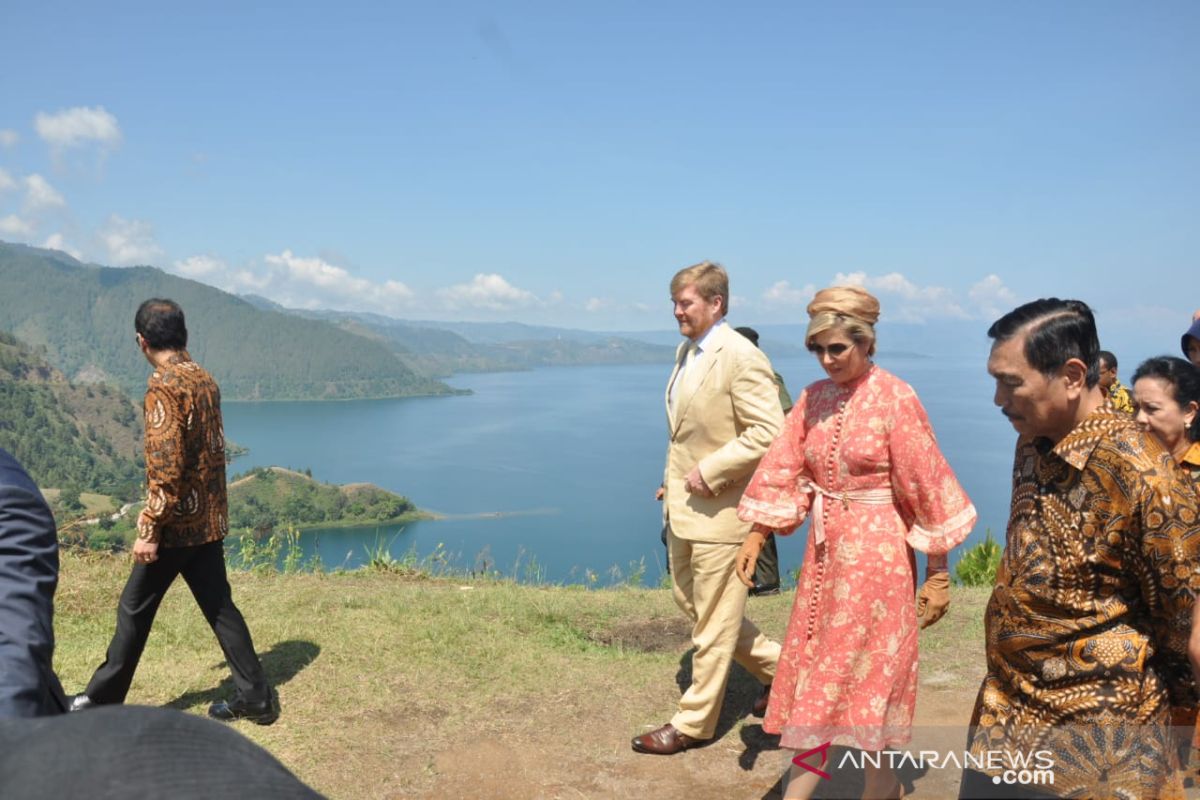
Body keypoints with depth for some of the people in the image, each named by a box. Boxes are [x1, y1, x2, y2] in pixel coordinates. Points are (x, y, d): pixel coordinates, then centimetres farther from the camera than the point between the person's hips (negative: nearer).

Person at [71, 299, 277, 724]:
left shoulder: (163, 386, -17)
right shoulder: (206, 380, 9)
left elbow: (166, 466, -22)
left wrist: (149, 529, -17)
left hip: (176, 522, -7)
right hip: (209, 519, 7)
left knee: (134, 609, 10)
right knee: (219, 606, 12)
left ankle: (103, 698, 26)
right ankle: (256, 697, 14)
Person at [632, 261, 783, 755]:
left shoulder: (742, 358, -17)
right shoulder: (686, 352, 11)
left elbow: (769, 433, -22)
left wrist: (710, 471, -20)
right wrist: (672, 481, 14)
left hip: (719, 508, -10)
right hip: (683, 505, 10)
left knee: (713, 622, 5)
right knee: (690, 601, 19)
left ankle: (693, 724, 20)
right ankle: (776, 665, 36)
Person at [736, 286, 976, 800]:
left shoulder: (896, 399, -14)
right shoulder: (814, 398, 3)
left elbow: (926, 487, -11)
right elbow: (783, 471, 5)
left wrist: (937, 575, -8)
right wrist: (754, 539, 3)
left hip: (877, 554, -5)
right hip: (825, 552, 6)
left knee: (867, 677, 6)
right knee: (818, 675, 14)